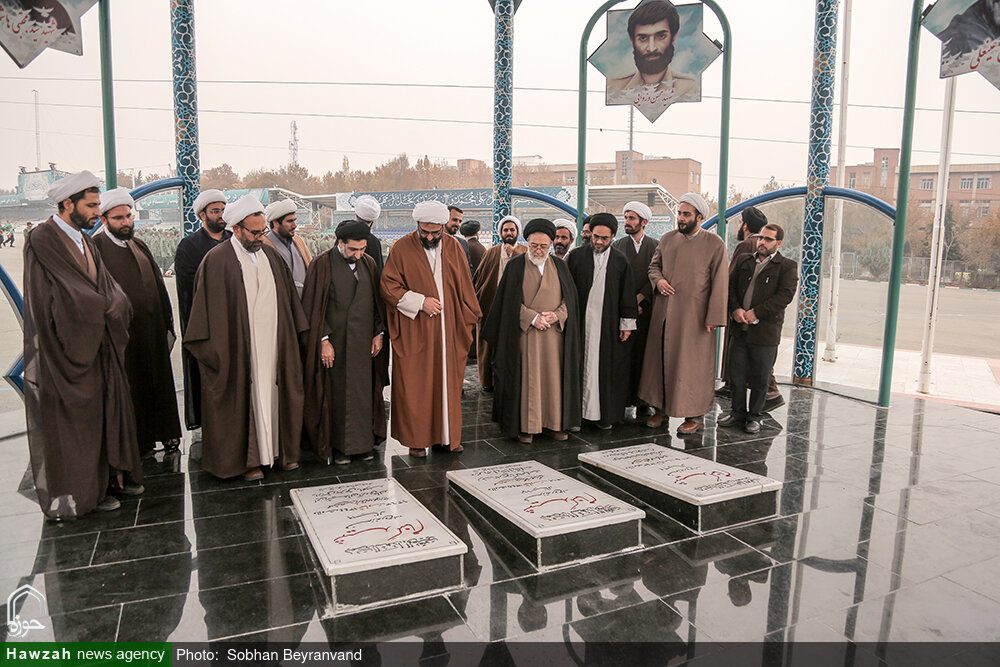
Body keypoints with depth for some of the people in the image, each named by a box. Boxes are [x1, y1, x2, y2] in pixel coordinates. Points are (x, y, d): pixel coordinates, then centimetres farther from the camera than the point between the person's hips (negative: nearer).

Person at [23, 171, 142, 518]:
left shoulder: (85, 241, 12)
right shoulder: (43, 241, -13)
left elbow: (111, 290, 7)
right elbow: (63, 301, -20)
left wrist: (110, 306, -13)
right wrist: (106, 307, -11)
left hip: (99, 348, 8)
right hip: (69, 351, -7)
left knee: (106, 409, 13)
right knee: (75, 419, 3)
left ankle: (111, 474, 26)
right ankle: (83, 491, 14)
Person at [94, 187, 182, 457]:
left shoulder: (139, 245, 12)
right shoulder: (96, 248, -9)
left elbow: (158, 285, 14)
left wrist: (167, 324, 11)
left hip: (152, 333, 6)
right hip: (120, 335, -6)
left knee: (156, 383, 14)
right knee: (128, 390, 4)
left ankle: (160, 434, 27)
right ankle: (133, 443, 17)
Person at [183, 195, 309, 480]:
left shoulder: (271, 254, 11)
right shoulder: (217, 260, -6)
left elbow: (288, 298, 16)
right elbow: (211, 308, -8)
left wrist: (294, 335, 14)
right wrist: (216, 351, -10)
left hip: (274, 345, 5)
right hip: (240, 349, -5)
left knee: (274, 394, 11)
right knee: (245, 399, 2)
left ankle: (281, 449, 23)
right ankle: (247, 459, 14)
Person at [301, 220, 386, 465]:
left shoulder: (368, 264, 7)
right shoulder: (322, 264, -7)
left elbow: (377, 300, 13)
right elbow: (314, 306, -7)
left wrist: (379, 332, 6)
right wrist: (323, 340, -12)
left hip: (363, 341, 4)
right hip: (335, 342, -4)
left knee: (363, 390, 7)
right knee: (337, 392, 3)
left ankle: (362, 443, 19)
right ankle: (338, 445, 16)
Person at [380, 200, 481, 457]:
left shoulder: (453, 247, 6)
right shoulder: (402, 248, -4)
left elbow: (464, 286, 12)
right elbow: (388, 287, -5)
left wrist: (467, 320, 9)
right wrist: (420, 302, -15)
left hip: (448, 330, 3)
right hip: (414, 332, -3)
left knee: (447, 381, 8)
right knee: (414, 385, 1)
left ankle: (446, 435, 20)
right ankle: (416, 439, 12)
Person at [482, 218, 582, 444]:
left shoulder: (559, 266, 10)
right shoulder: (516, 265, 1)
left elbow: (570, 298, 8)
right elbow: (510, 301, -3)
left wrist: (557, 315, -9)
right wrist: (532, 317, -14)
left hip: (555, 332, 3)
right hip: (525, 332, -3)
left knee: (554, 376, 4)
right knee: (527, 377, -1)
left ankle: (554, 423, 15)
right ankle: (526, 425, 7)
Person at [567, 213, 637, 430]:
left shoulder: (620, 261, 7)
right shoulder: (576, 257, 4)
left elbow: (627, 295, 7)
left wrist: (627, 324, 2)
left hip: (608, 326, 1)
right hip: (580, 323, 0)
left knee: (605, 369, 3)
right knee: (581, 366, 2)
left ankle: (605, 414, 12)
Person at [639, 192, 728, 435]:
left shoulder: (715, 244, -6)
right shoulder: (667, 239, 8)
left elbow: (719, 284, -8)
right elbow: (654, 265, 19)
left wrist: (713, 318, -13)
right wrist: (658, 280, -4)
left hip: (693, 315, -5)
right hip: (664, 312, 5)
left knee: (692, 364, 1)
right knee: (660, 359, 9)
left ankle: (696, 416, 13)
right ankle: (661, 408, 23)